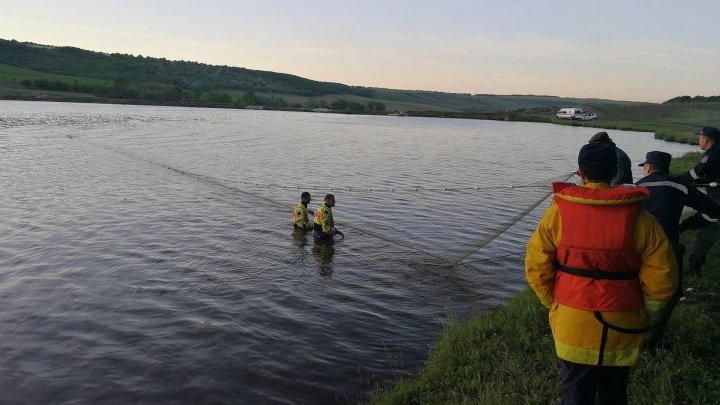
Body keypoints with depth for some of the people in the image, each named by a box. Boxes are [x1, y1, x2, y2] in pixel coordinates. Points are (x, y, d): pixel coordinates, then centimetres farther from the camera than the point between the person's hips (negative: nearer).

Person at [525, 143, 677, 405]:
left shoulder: (558, 212, -10)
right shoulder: (639, 218, -9)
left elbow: (536, 267, -8)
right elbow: (662, 277, -8)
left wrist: (555, 304, 6)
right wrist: (643, 314, 8)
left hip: (573, 323, -1)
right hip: (621, 327, 1)